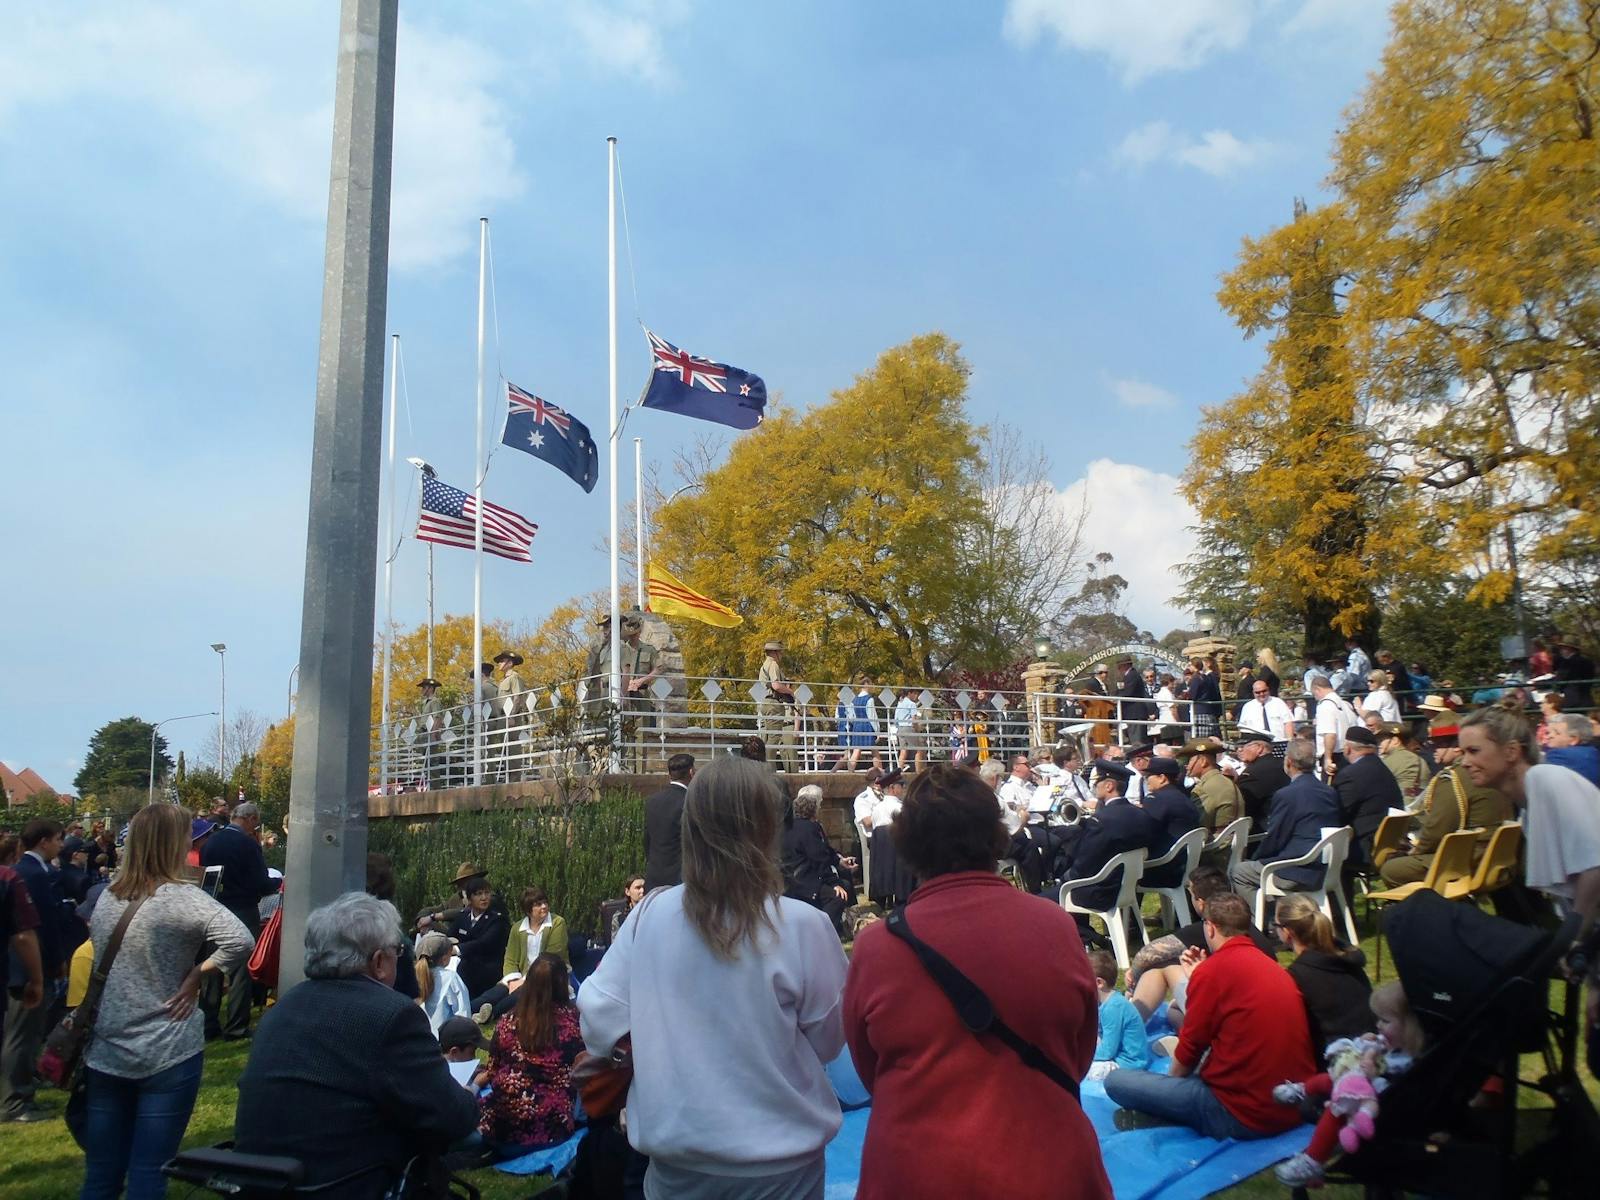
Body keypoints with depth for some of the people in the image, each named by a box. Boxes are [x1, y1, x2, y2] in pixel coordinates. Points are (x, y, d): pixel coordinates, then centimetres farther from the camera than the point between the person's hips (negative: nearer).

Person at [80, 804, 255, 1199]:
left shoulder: (107, 897, 4)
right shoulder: (181, 898, -16)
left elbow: (97, 964, 14)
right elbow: (241, 941, -30)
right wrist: (195, 976, -15)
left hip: (106, 1053, 6)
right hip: (167, 1055, -6)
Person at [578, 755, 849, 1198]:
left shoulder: (650, 913, -13)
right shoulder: (801, 925, -20)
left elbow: (598, 1023, -6)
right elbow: (829, 1041, -7)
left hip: (675, 1158, 2)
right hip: (777, 1164, -2)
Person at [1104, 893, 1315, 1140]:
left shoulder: (1211, 970, -11)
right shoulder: (1274, 966, 11)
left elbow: (1190, 1048, -4)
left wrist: (1174, 1079, 14)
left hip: (1242, 1116, -8)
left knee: (1116, 1081, -5)